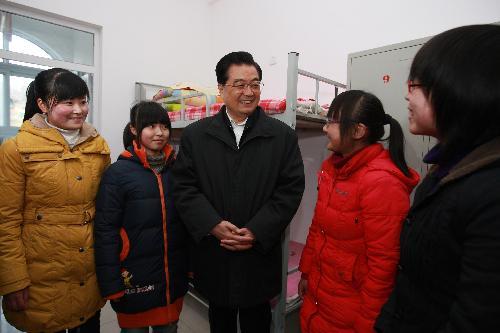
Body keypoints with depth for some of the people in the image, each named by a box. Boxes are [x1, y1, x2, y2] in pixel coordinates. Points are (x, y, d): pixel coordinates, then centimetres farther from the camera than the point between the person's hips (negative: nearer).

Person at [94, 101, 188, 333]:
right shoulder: (118, 173, -11)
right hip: (135, 278, -3)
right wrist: (111, 284, -10)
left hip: (174, 277, 4)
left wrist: (190, 266, 9)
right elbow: (105, 231, -11)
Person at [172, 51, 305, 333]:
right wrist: (214, 225, -17)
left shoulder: (283, 135, -3)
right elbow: (184, 187, -3)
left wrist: (256, 232, -15)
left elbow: (291, 189, -7)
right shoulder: (195, 135, 0)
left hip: (260, 255, 0)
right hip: (213, 255, 1)